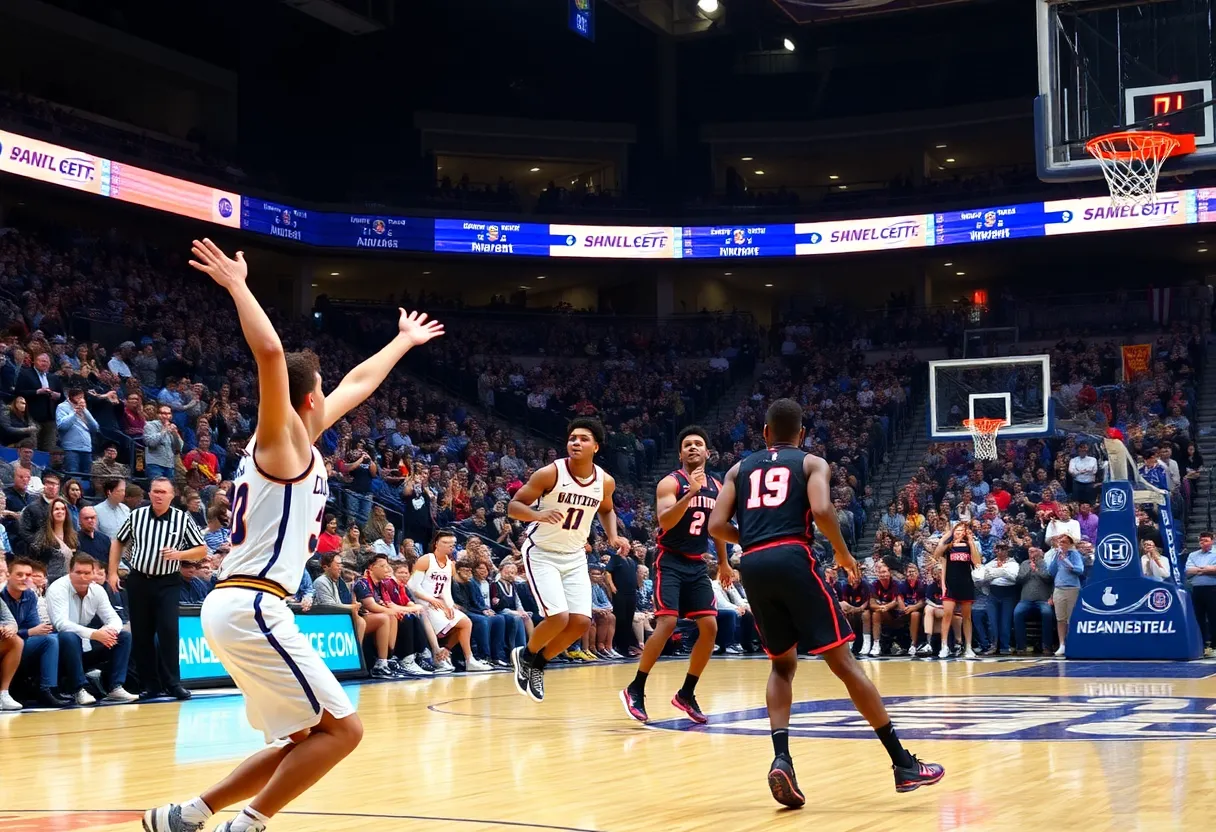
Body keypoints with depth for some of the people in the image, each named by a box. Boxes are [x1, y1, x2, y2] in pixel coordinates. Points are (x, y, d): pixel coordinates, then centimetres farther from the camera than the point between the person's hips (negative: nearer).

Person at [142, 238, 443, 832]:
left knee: (305, 739, 13)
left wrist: (404, 340, 43)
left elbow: (359, 382, 32)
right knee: (341, 728, -7)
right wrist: (238, 287, -20)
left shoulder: (299, 443, 18)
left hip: (240, 606, 10)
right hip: (250, 606, -10)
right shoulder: (281, 438, -6)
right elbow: (270, 354, -25)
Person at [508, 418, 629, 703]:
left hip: (575, 557, 5)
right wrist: (538, 514, -34)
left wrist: (613, 536, 0)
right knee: (558, 618, -18)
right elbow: (513, 506, -14)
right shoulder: (550, 473, -19)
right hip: (542, 554, -5)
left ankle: (537, 663, 19)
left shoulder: (605, 482, -5)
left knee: (581, 622, -3)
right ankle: (526, 655, 12)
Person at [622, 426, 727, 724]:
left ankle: (686, 694, 12)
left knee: (710, 627, -1)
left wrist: (723, 562, 20)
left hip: (697, 565, 6)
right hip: (671, 562, -6)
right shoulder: (670, 483, -10)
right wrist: (691, 492, -33)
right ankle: (635, 690, -6)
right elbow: (665, 522, -25)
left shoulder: (717, 487, 9)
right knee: (667, 623, -19)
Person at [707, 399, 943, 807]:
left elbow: (716, 525, 10)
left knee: (783, 664, 20)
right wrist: (843, 553, 8)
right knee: (844, 662, -1)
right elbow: (821, 511, -8)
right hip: (793, 559, -3)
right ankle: (903, 764, 0)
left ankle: (781, 758, -1)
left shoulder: (740, 468, 23)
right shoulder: (812, 463, 13)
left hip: (753, 567, 4)